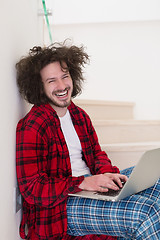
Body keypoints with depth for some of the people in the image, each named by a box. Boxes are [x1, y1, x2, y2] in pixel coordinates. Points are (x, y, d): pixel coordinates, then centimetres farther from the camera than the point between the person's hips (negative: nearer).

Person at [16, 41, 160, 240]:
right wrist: (82, 183, -25)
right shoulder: (32, 127, -14)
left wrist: (107, 173, -6)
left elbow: (96, 153, 19)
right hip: (58, 208, -8)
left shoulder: (79, 115, 12)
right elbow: (31, 189, -16)